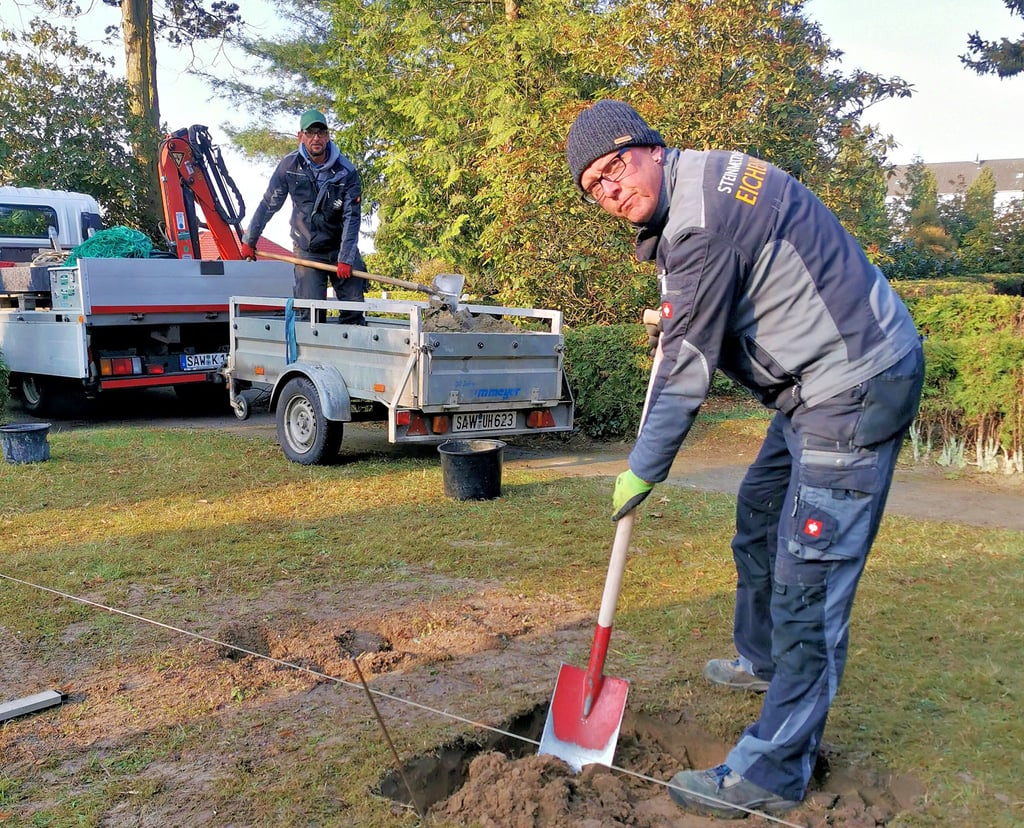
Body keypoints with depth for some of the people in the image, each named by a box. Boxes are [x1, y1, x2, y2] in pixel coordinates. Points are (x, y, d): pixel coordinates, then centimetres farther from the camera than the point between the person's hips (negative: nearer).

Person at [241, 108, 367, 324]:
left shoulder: (346, 172, -9)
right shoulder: (289, 165, -5)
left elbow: (351, 217, -12)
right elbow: (269, 205, 5)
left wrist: (345, 259, -18)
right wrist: (249, 240, 9)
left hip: (341, 248, 0)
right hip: (307, 251, 0)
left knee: (354, 308, -4)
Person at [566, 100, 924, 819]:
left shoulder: (701, 222, -23)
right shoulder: (710, 171, 9)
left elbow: (686, 369, -18)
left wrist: (642, 471, -7)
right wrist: (680, 308, 23)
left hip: (856, 387, -11)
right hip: (824, 379, 11)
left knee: (809, 581, -9)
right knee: (759, 512, 25)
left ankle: (771, 775, -2)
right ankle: (762, 658, 46)